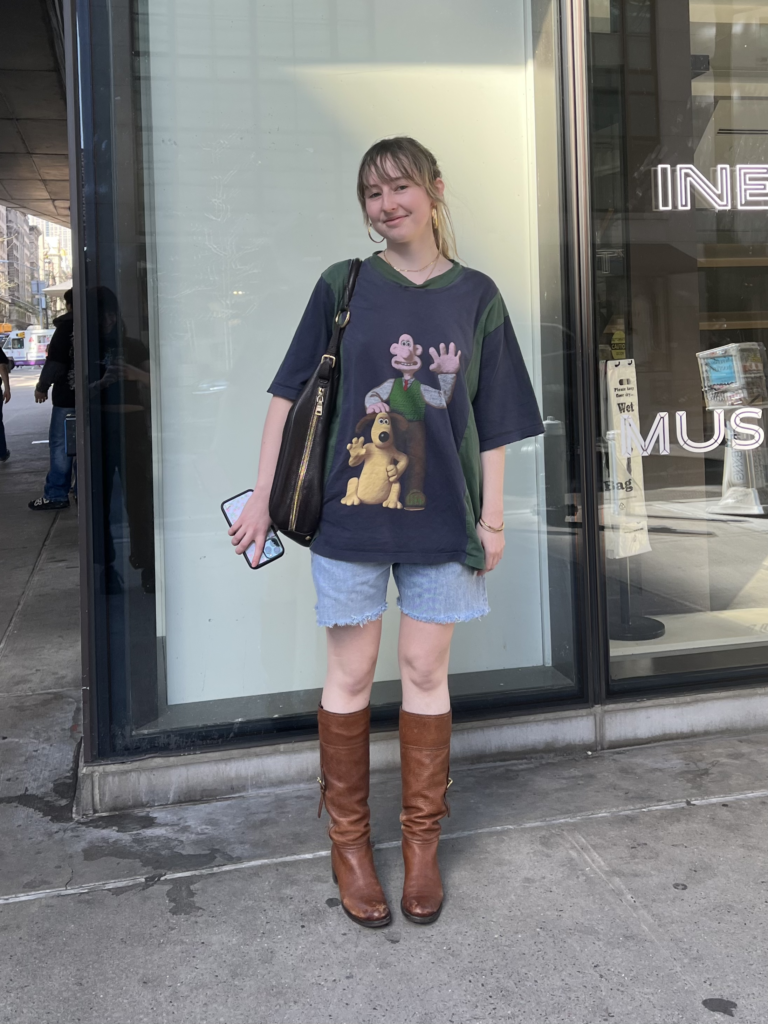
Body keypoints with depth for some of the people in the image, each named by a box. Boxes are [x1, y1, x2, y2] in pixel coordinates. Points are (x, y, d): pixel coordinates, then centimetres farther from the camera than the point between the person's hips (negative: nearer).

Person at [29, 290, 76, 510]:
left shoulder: (66, 326, -8)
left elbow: (55, 361, -12)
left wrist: (42, 386, -2)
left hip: (67, 395, -6)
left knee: (60, 443, -2)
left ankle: (56, 494, -4)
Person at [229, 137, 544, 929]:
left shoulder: (476, 297, 4)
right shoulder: (342, 286, 2)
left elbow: (491, 423, 5)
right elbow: (290, 393, 3)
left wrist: (492, 517, 2)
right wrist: (262, 496, -1)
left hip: (441, 515, 1)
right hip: (349, 509, -1)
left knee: (426, 673, 8)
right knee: (351, 675, 6)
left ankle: (421, 841, 24)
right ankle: (348, 841, 22)